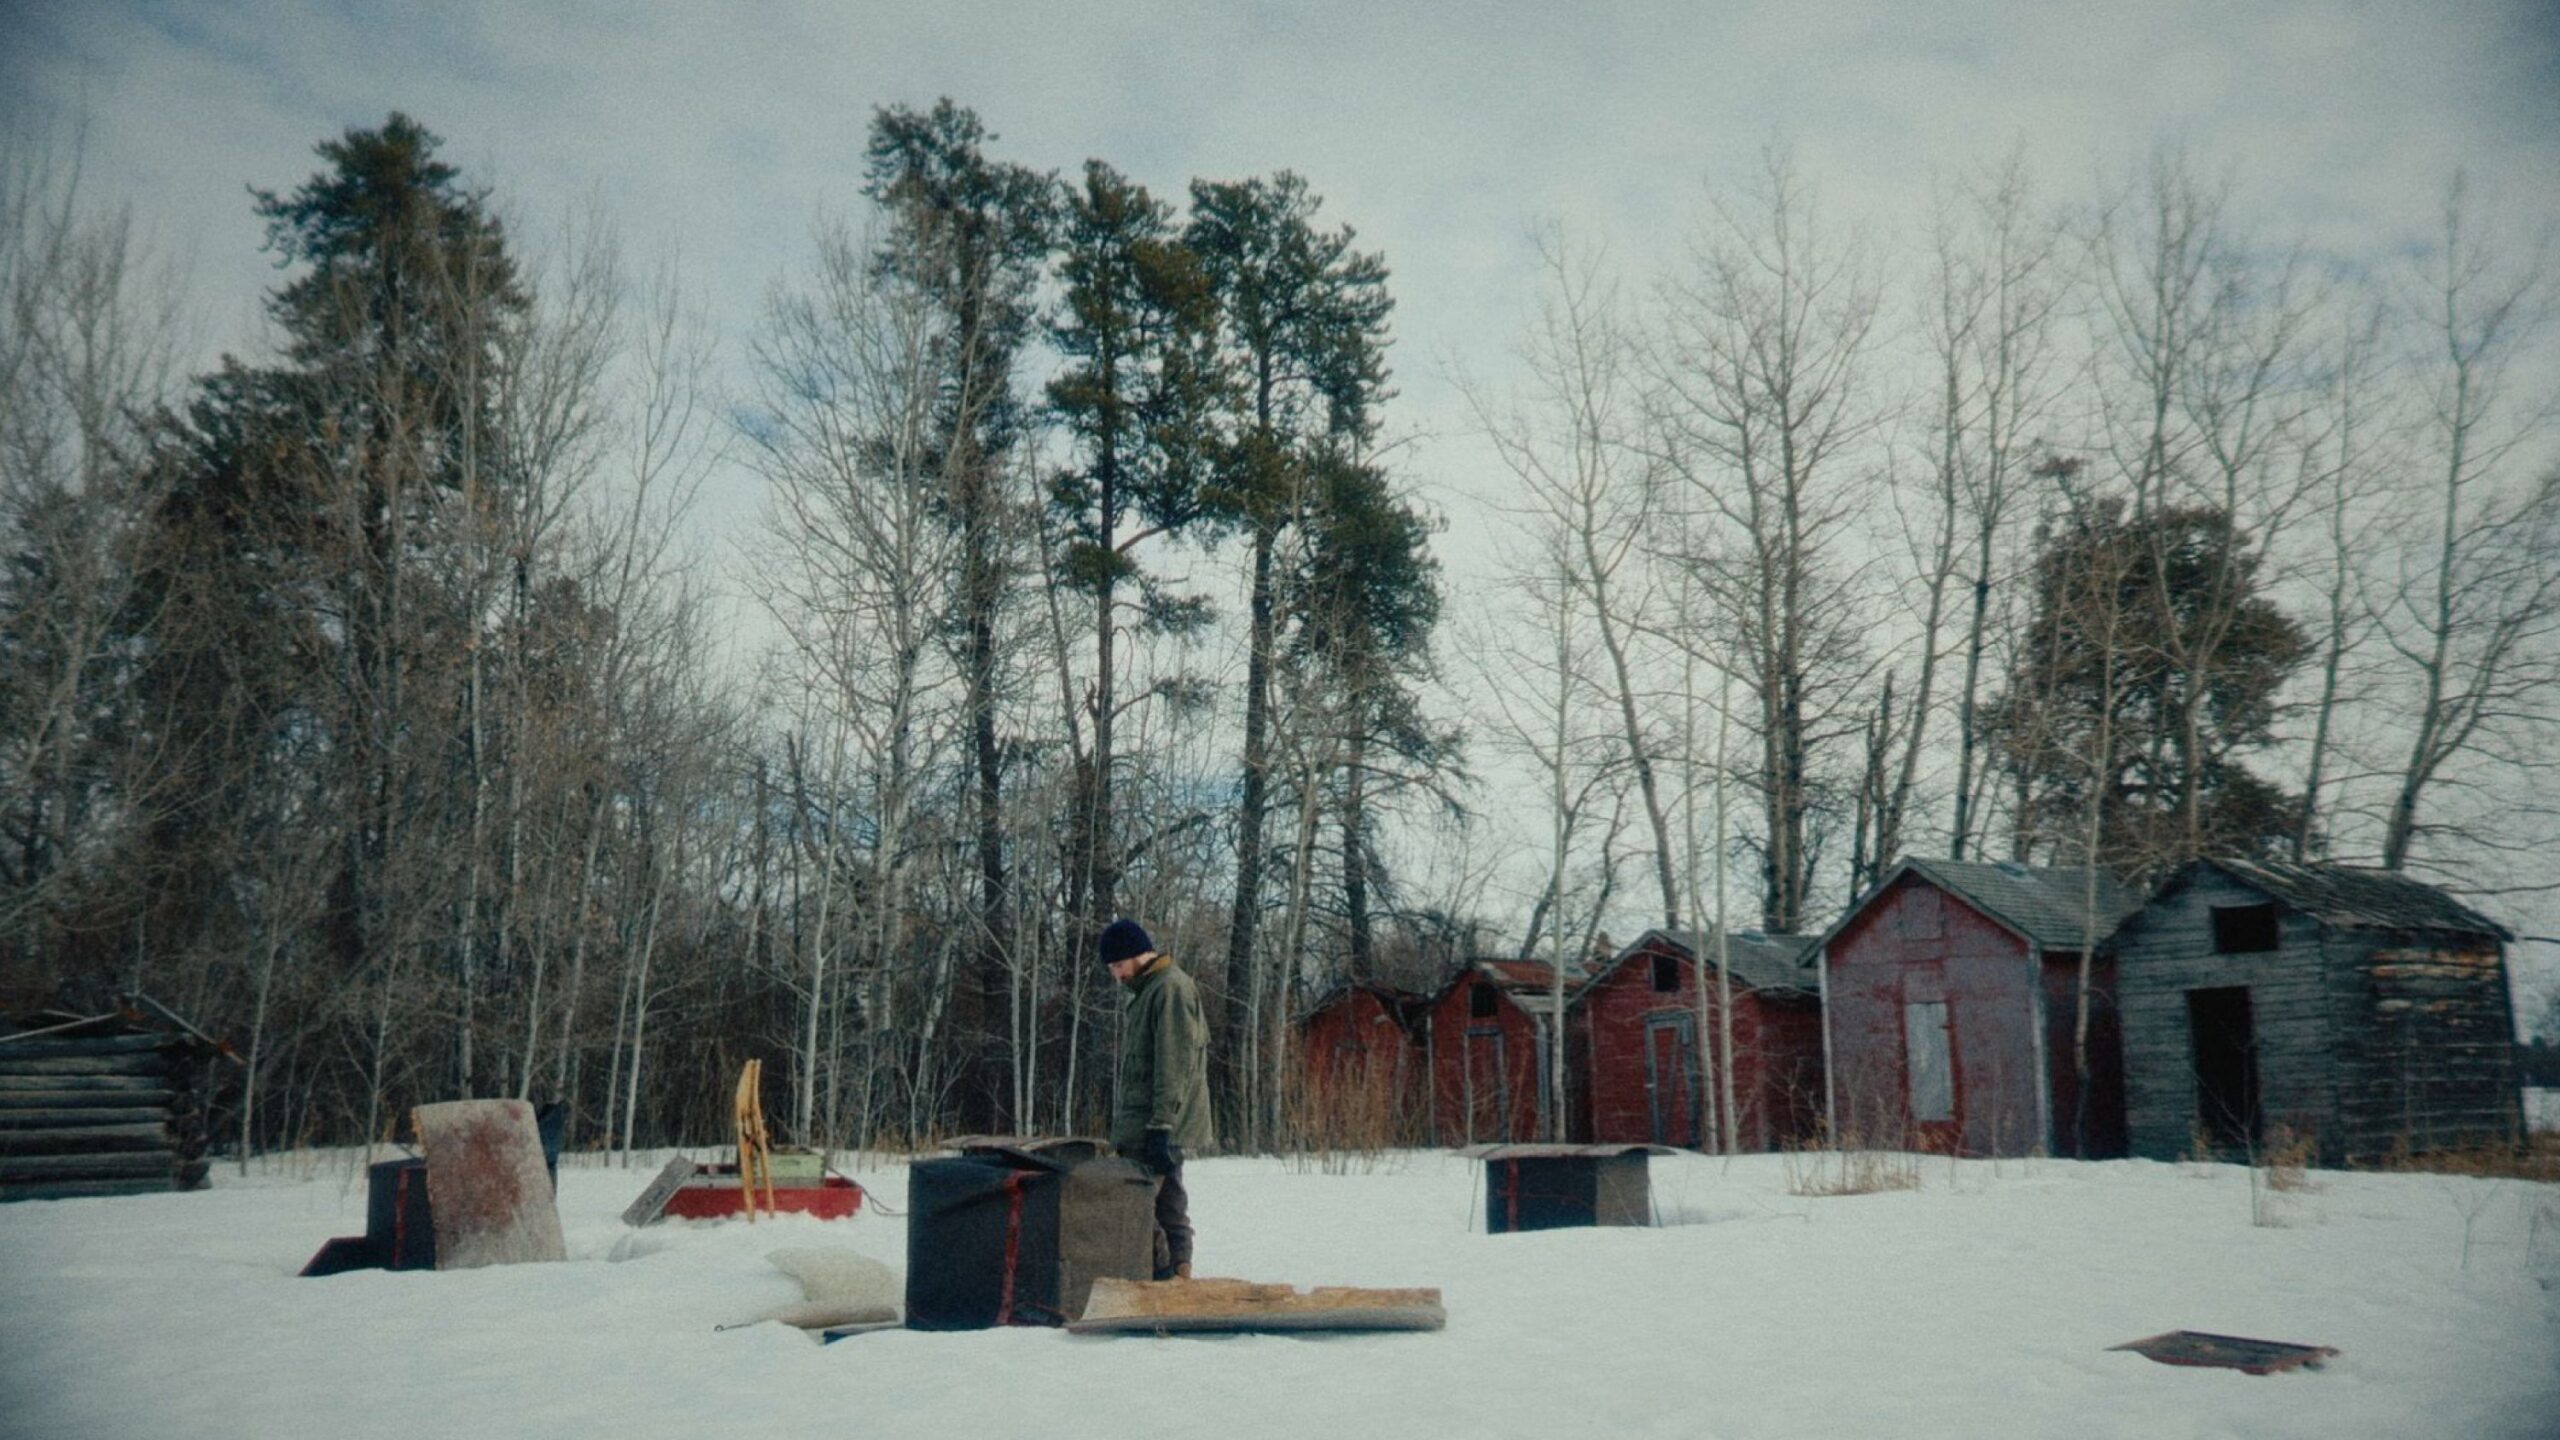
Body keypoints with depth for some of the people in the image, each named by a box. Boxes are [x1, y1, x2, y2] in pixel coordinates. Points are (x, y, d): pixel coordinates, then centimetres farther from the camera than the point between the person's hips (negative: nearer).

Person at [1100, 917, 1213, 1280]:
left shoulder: (1171, 988, -12)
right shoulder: (1147, 991, 19)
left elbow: (1175, 1066, -19)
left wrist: (1160, 1127, -23)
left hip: (1157, 1130, -10)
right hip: (1144, 1129, 10)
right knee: (1169, 1208, 10)